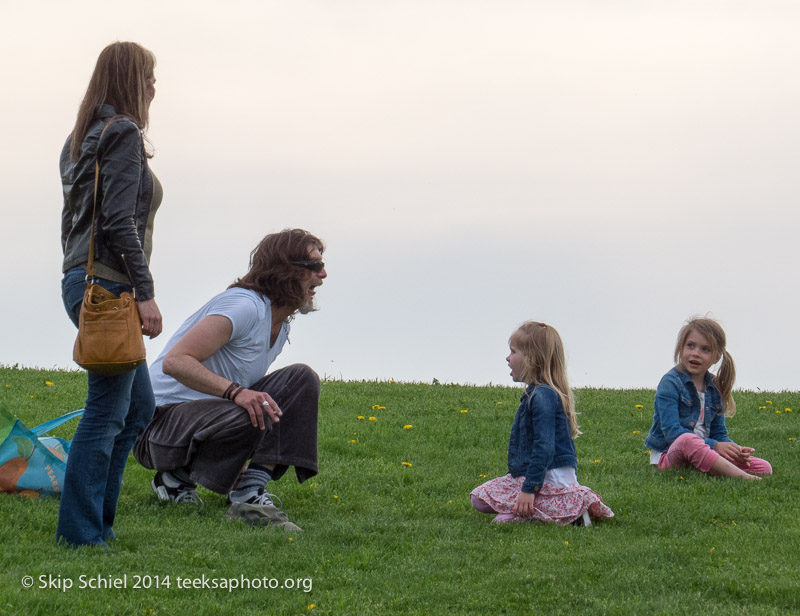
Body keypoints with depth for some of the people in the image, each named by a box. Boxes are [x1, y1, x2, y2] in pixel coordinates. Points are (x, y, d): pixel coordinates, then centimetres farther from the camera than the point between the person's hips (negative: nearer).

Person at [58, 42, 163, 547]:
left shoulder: (86, 137, 18)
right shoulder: (124, 134, -11)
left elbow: (72, 216, 19)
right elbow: (119, 221, -18)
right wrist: (145, 292, -17)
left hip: (84, 281, 10)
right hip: (109, 284, -10)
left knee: (139, 406, 15)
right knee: (107, 411, -6)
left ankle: (97, 521, 17)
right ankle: (81, 533, -3)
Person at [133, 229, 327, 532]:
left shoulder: (282, 326, 12)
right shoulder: (246, 305, -19)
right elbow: (175, 362, -28)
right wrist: (234, 391, -39)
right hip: (161, 418, -9)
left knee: (301, 379, -8)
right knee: (246, 417, -39)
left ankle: (251, 493, -15)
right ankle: (178, 477, -9)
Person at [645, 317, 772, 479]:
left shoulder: (715, 388, 12)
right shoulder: (670, 383, -7)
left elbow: (719, 433, 15)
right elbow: (671, 431, -17)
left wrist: (735, 450, -9)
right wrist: (714, 445, -22)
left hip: (702, 453, 6)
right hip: (669, 454, -6)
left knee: (764, 468, -9)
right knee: (687, 439, -43)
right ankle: (743, 478, -43)